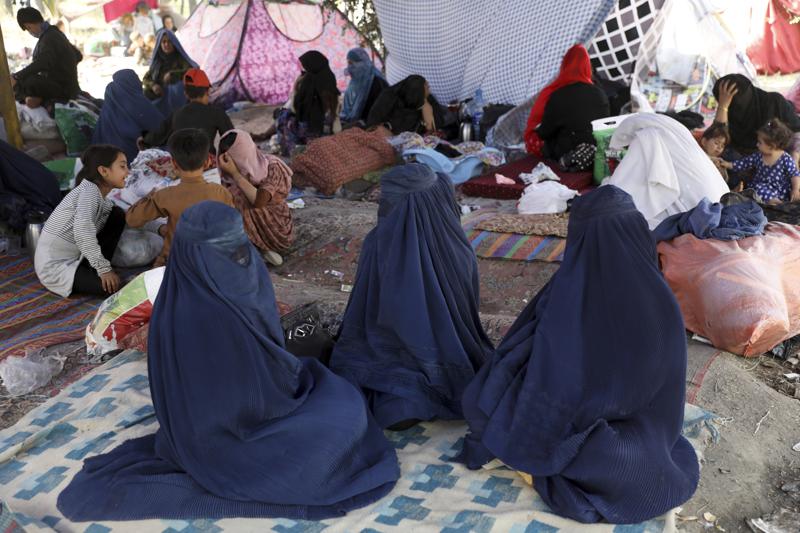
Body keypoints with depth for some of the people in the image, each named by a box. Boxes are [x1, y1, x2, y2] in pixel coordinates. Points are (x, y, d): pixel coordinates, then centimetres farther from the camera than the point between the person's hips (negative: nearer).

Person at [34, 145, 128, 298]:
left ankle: (90, 266, 5)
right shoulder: (89, 190, -22)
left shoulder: (101, 195, 6)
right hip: (54, 265, -9)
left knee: (117, 214, 0)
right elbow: (83, 229, -35)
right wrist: (103, 268, -33)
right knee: (110, 287, -26)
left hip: (75, 255, 9)